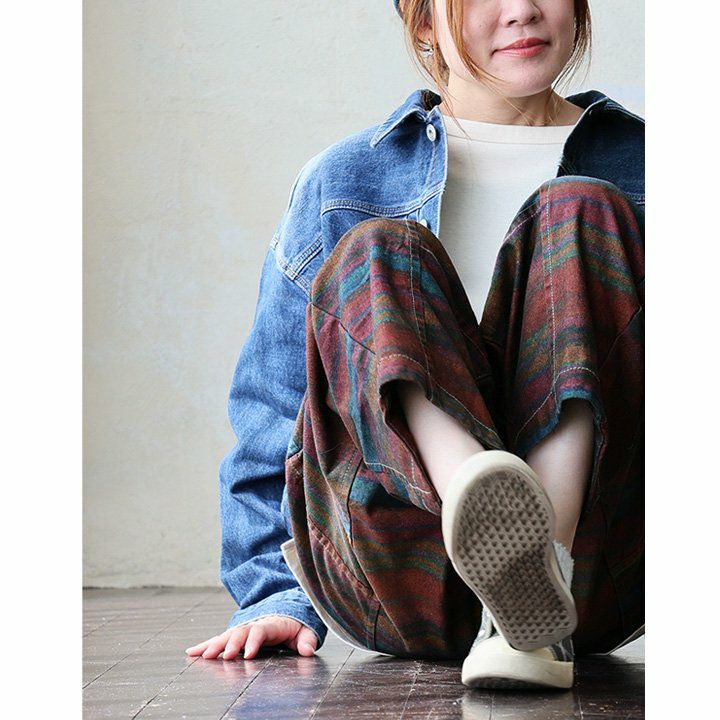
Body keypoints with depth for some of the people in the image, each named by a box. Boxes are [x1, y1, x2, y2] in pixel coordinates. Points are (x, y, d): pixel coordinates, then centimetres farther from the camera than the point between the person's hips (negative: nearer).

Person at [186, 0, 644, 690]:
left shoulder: (634, 165, 17)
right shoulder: (342, 182, 16)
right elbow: (272, 412, 15)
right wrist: (276, 595, 4)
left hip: (600, 566, 0)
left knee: (581, 215, -16)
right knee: (376, 254, -20)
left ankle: (538, 569, -39)